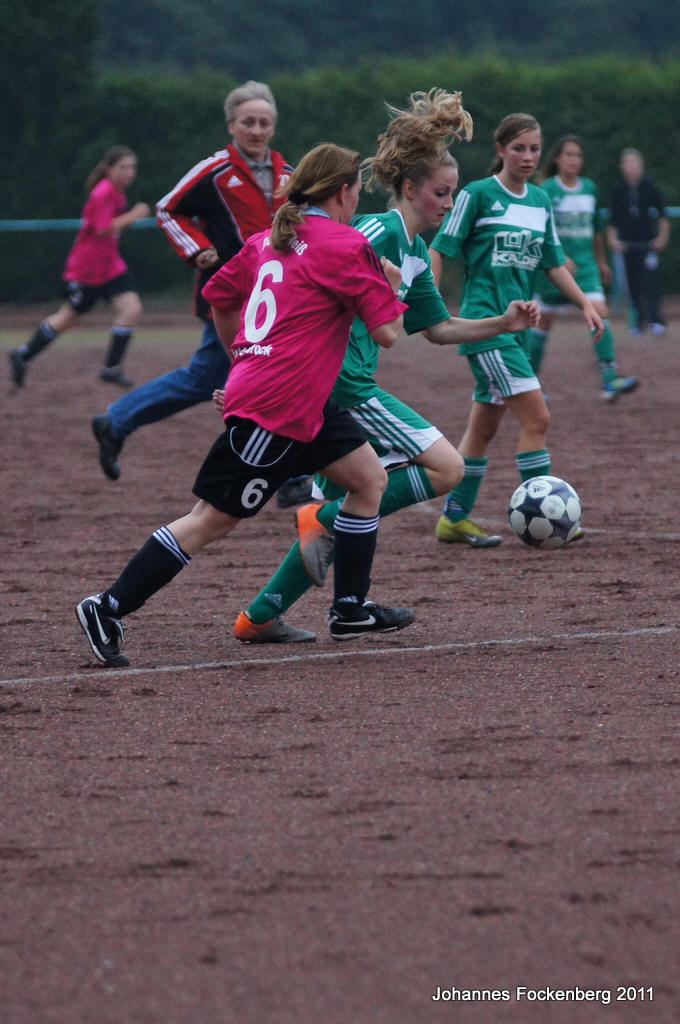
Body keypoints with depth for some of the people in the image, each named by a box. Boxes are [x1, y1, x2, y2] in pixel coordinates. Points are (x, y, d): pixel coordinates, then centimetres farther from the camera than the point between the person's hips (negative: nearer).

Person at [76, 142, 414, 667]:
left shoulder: (269, 239, 12)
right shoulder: (345, 246, -12)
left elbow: (219, 296, 22)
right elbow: (387, 332, -12)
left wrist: (246, 358, 35)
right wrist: (391, 286, 8)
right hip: (275, 407, -10)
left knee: (369, 478, 15)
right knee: (212, 520, -4)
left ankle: (350, 609, 22)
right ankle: (108, 610, -1)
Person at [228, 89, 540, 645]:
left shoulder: (416, 256, 18)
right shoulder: (382, 231, -12)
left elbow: (440, 328, 26)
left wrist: (504, 323, 14)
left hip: (346, 387, 10)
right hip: (339, 381, -10)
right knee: (447, 467, -10)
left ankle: (260, 616, 13)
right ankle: (325, 520, -8)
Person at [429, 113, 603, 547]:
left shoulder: (540, 200, 13)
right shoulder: (478, 194, -6)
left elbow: (554, 263, 19)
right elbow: (440, 250, -5)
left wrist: (585, 303, 8)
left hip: (515, 325, 7)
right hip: (484, 320, -7)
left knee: (485, 427, 11)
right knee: (536, 416, -15)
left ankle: (454, 519, 19)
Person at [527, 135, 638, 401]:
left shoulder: (589, 188, 8)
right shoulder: (548, 190, -8)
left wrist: (601, 260, 26)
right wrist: (560, 256, -28)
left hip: (584, 262, 3)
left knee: (600, 313, -14)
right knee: (544, 321, 5)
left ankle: (610, 380, -21)